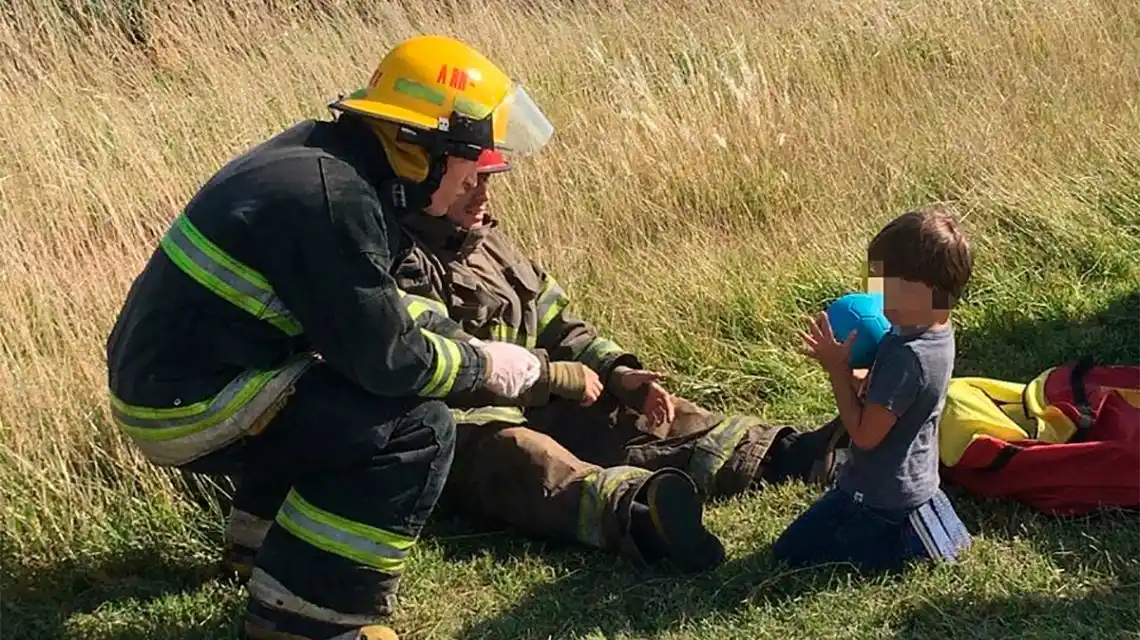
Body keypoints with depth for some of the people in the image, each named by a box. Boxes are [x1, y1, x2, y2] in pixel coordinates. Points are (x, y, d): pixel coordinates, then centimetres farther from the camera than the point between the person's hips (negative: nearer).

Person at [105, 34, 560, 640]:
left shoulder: (326, 154, 6)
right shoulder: (331, 198, -23)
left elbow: (372, 311, 20)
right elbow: (386, 358, -18)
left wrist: (465, 346, 13)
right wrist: (483, 366, -2)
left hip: (165, 367, 10)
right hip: (188, 407, -10)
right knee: (420, 430, -14)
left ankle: (266, 531, 27)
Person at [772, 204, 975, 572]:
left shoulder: (907, 356, -31)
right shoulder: (936, 334, -1)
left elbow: (865, 434, -25)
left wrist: (837, 369, -21)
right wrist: (844, 369, -8)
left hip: (884, 501, -10)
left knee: (791, 555, 2)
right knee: (790, 548, 22)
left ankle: (914, 542, -2)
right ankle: (920, 527, 13)